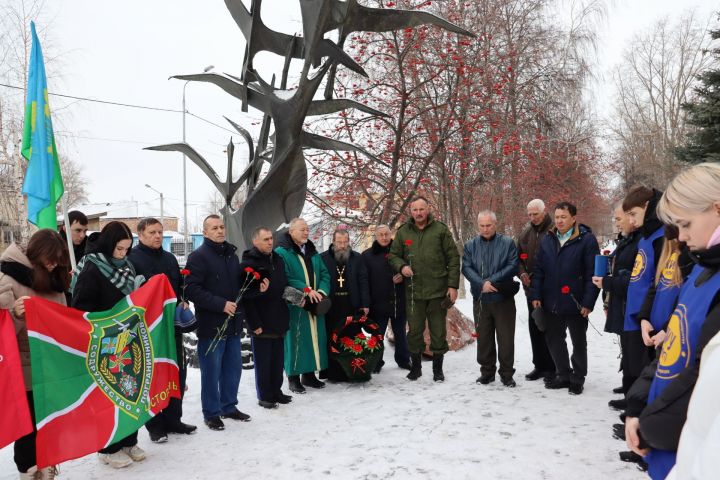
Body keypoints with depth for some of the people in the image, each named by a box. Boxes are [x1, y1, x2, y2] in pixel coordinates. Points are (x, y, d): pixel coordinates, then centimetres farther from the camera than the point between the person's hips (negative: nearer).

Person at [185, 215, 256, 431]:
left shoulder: (231, 254, 14)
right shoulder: (198, 257, -9)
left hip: (233, 323, 7)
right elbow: (192, 290, -18)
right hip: (211, 325, -7)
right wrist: (221, 304, -22)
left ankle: (229, 406, 30)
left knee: (233, 368, 15)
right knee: (211, 371, 3)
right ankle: (211, 413, 17)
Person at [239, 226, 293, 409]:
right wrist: (255, 324, -17)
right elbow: (246, 297, -14)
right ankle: (264, 396, 17)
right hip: (261, 324, -6)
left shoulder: (278, 260, 12)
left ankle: (276, 391, 28)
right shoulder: (248, 264, -11)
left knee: (278, 360, 14)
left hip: (279, 321, 7)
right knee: (263, 362, 4)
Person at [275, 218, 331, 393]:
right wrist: (306, 290, -22)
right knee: (295, 340, -3)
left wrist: (321, 291, -7)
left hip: (315, 305, 7)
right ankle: (293, 378, 10)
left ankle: (309, 375, 22)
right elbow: (285, 278, -18)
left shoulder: (312, 252, 16)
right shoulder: (282, 252, -7)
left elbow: (324, 274, 12)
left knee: (315, 338, 10)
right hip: (295, 305, -7)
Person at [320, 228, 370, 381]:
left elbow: (363, 282, 4)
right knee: (331, 341, 4)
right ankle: (332, 372, 15)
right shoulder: (323, 258, 1)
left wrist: (365, 304, -3)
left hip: (352, 308, 1)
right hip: (330, 309, -1)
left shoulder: (357, 258, 6)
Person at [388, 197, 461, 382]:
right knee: (415, 331, 9)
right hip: (413, 291, 1)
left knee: (438, 331, 8)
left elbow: (453, 258, 0)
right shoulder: (403, 232, 4)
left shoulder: (441, 229, -1)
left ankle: (438, 368, 22)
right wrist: (401, 266, -10)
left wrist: (453, 285, -5)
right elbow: (393, 255, 13)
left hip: (438, 291, -1)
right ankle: (415, 366, 26)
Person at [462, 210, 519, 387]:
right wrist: (482, 284, -17)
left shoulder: (508, 243, 0)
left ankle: (506, 374, 15)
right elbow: (466, 268, -1)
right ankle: (487, 371, 23)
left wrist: (492, 281, -16)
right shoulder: (471, 245, 8)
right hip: (480, 299, 2)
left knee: (506, 338, 3)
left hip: (503, 299, -2)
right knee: (483, 337, 10)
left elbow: (513, 266, -9)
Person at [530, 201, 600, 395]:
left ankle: (578, 379, 26)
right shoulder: (547, 239, 5)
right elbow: (539, 270, 7)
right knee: (554, 340, 14)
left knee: (579, 343, 11)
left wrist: (588, 302, -16)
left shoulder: (587, 239, -9)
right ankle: (563, 375, 31)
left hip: (575, 304, -5)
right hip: (551, 303, 5)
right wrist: (535, 295, 1)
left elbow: (593, 274, -12)